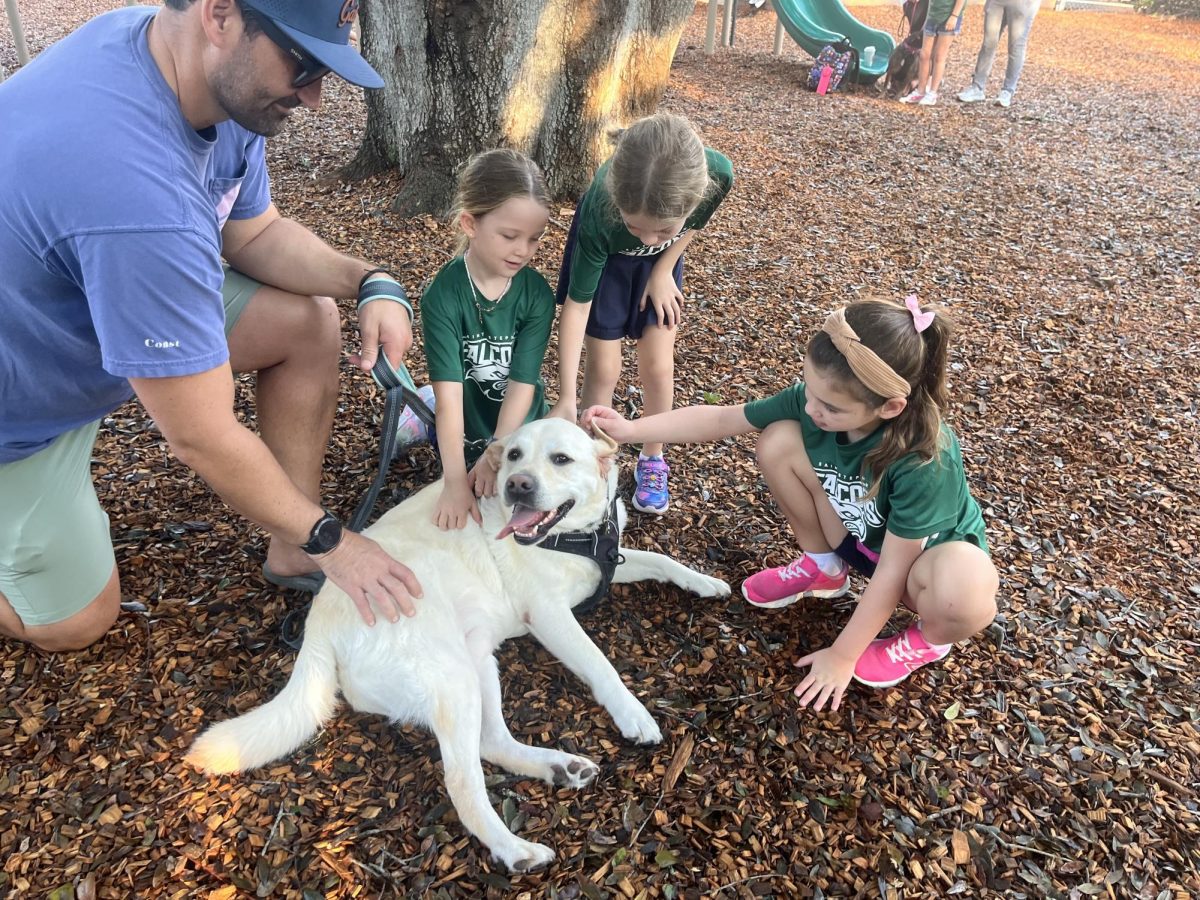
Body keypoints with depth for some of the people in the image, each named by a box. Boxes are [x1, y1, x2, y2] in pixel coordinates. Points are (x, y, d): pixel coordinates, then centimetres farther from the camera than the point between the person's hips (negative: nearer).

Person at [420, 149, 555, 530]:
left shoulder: (538, 295, -17)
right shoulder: (443, 295, -24)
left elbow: (522, 384, -19)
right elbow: (449, 393, -30)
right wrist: (455, 481, -37)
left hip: (521, 426, 3)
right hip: (466, 428, -3)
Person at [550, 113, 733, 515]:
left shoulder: (716, 175, -39)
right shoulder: (599, 214, -42)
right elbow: (578, 302, -30)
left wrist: (663, 272, -9)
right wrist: (566, 397, -32)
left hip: (662, 260, 2)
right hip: (605, 255, -2)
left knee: (657, 365, 2)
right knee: (603, 369, -2)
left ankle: (652, 459, 25)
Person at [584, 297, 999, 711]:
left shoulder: (925, 460, -38)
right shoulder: (816, 399, -24)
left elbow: (891, 574, -30)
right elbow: (721, 418, -12)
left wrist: (842, 656, -23)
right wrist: (630, 429, -17)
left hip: (929, 553, -4)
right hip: (857, 535, 5)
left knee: (965, 593, -42)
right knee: (778, 442, -17)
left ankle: (928, 638, -1)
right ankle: (823, 567, 7)